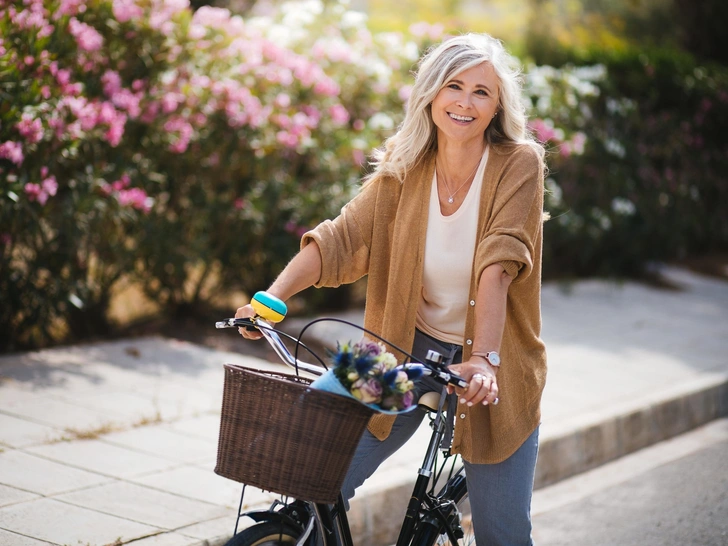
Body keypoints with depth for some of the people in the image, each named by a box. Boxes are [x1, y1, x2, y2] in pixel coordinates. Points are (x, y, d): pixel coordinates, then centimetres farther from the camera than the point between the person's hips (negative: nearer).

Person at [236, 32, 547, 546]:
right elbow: (341, 238, -10)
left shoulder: (519, 165, -13)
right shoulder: (403, 167, -3)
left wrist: (484, 359, -38)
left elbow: (497, 266, -26)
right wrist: (272, 298, -25)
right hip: (410, 349, 2)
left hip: (492, 369, -2)